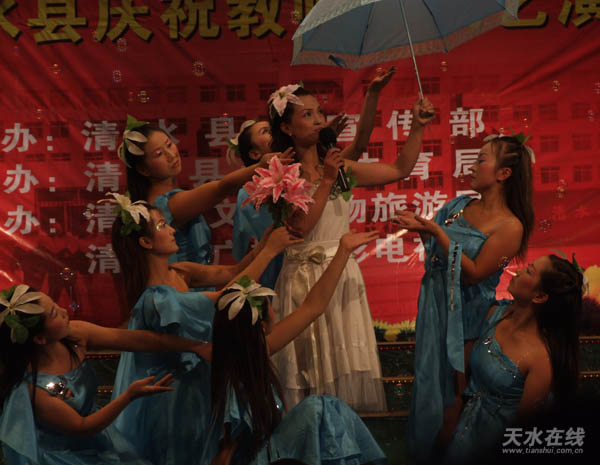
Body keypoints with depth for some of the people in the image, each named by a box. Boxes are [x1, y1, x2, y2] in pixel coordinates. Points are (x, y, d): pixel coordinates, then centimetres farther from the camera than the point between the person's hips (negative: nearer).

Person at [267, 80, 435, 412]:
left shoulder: (338, 167, 9)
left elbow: (399, 170, 13)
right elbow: (299, 226, -17)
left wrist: (418, 127, 5)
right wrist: (326, 182, -14)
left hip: (343, 276, 4)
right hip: (303, 281, -4)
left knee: (346, 368, 4)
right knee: (312, 369, -1)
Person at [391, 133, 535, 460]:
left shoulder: (510, 227, -16)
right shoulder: (460, 205, 3)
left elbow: (473, 273, -21)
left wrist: (437, 232, -25)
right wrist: (422, 229, -8)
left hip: (465, 316, -6)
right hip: (436, 305, 6)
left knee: (455, 390, 8)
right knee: (433, 378, 18)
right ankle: (425, 445, 35)